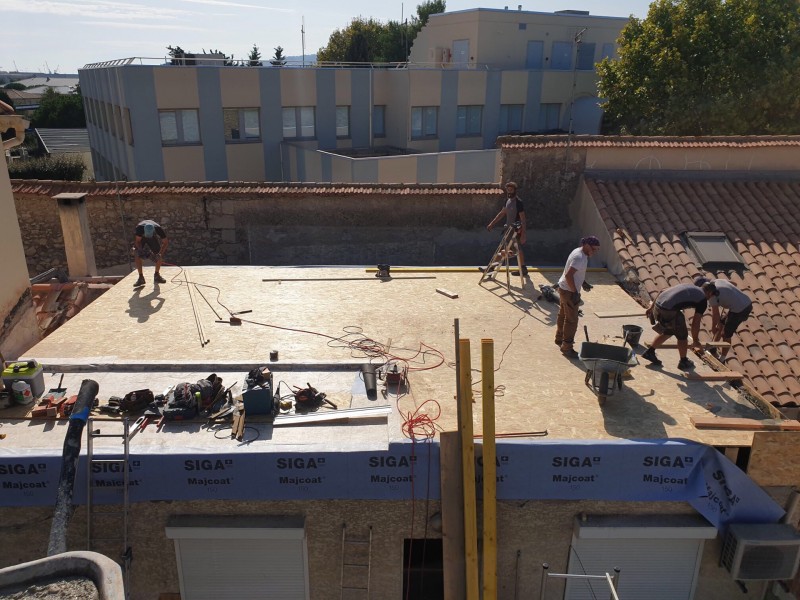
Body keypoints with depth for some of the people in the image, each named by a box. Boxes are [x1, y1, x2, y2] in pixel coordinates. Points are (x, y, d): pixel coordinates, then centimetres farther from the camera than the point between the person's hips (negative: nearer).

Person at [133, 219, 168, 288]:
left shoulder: (159, 229, -37)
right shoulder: (139, 228, -39)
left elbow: (166, 242, -27)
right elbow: (138, 241, -27)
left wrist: (160, 253, -38)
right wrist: (141, 251, -42)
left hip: (154, 238, 1)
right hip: (141, 238, -1)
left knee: (160, 256, -11)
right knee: (137, 255, -20)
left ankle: (157, 276, 8)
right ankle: (141, 277, -14)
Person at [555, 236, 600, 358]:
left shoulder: (579, 252, 6)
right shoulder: (580, 257, -25)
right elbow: (569, 275, -31)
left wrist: (583, 283, 16)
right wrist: (575, 293, -27)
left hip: (564, 288, 11)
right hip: (569, 292, -11)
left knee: (563, 315, 23)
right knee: (572, 320, -3)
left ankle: (559, 339, 39)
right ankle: (567, 348, 4)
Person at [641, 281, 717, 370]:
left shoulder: (690, 286, 26)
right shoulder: (703, 300, 7)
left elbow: (663, 291, 21)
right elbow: (695, 323, 6)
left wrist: (651, 307, 24)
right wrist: (695, 341, 19)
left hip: (657, 306, 7)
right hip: (669, 311, -7)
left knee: (668, 332, 28)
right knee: (682, 336, 16)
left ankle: (649, 352, 30)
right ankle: (684, 362, 33)